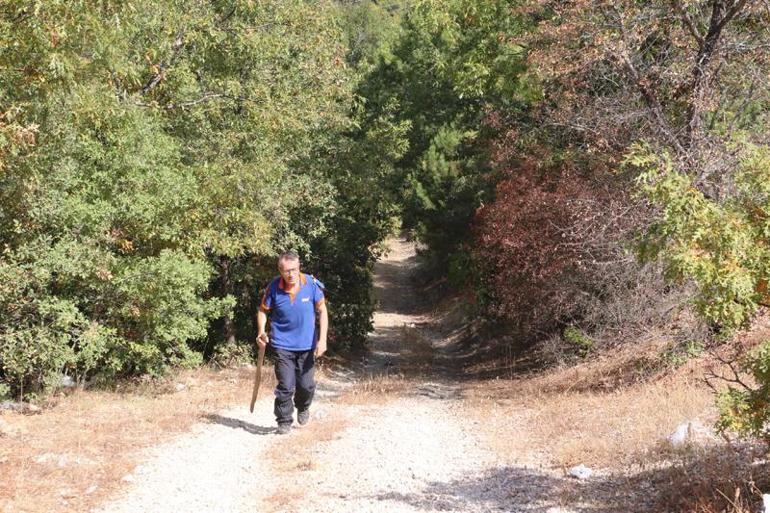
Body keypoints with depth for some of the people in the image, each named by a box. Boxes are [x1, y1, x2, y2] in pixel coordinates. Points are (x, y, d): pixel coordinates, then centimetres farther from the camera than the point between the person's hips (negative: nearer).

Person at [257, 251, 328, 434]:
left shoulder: (311, 284, -12)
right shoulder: (274, 288, -11)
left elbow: (322, 311, -4)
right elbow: (263, 310, 4)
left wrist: (322, 339, -10)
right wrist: (261, 332, -12)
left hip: (307, 345, 1)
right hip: (283, 345, -1)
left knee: (306, 385, 8)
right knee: (286, 386, -2)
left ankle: (303, 407, 40)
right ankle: (284, 421, 16)